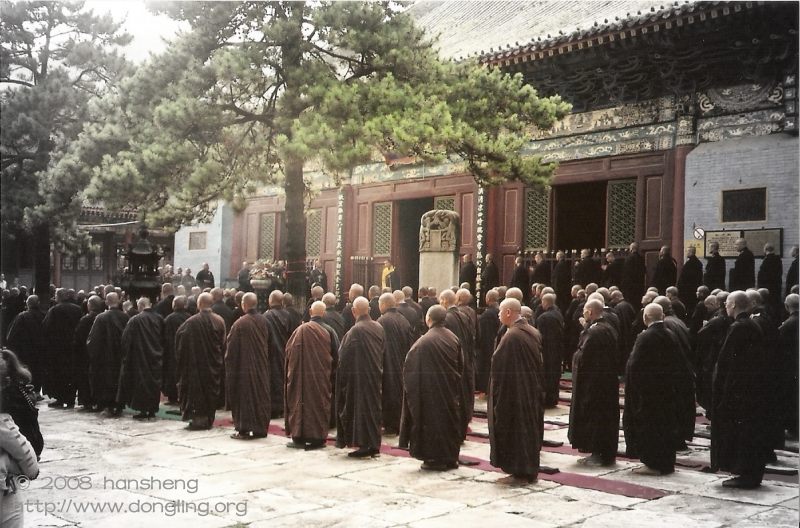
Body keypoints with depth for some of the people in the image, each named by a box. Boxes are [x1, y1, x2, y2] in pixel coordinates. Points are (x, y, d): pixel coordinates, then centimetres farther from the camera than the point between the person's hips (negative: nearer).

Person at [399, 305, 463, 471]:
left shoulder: (424, 342, -17)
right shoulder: (453, 338, 1)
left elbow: (412, 369, -12)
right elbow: (461, 366, 10)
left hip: (431, 390, -5)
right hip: (451, 389, 6)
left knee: (433, 420, 4)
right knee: (450, 420, 14)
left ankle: (436, 459, 5)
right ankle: (451, 458, 20)